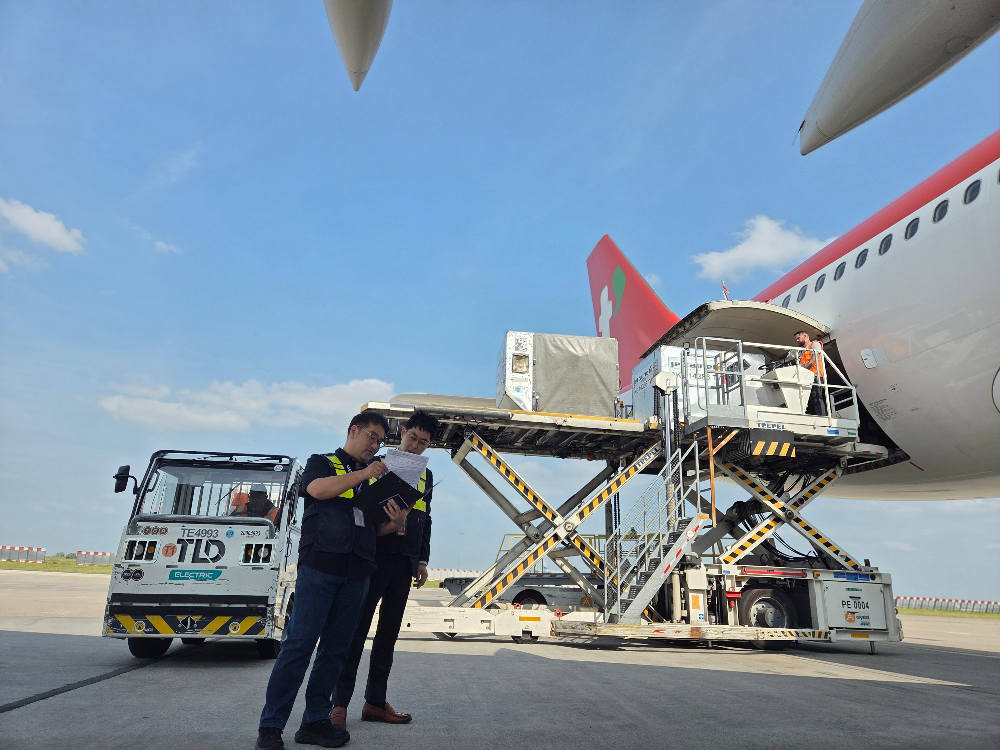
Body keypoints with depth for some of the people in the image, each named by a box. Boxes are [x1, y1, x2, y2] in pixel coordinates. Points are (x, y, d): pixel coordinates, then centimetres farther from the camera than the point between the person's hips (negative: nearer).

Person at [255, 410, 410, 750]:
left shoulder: (376, 477, 22)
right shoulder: (322, 463, 10)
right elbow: (318, 489, -14)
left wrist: (395, 524, -2)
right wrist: (362, 474, -17)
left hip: (356, 574, 5)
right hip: (319, 566, -5)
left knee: (335, 649, 7)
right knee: (299, 644, -7)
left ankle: (315, 722, 17)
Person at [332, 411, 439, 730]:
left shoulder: (426, 476, 15)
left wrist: (422, 560, 13)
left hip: (405, 563, 5)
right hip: (374, 557, -5)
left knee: (389, 632, 9)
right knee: (357, 629, -3)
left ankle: (375, 701, 18)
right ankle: (340, 703, 4)